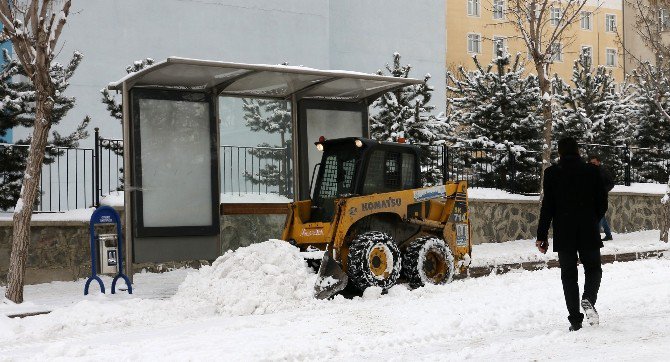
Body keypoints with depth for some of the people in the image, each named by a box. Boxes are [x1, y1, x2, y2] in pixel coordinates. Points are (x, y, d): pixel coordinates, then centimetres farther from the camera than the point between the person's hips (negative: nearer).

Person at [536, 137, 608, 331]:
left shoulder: (552, 173, -4)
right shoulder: (592, 171, 0)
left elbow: (547, 206, -7)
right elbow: (603, 203, 2)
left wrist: (542, 235, -3)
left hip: (563, 234, 0)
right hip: (589, 232, 1)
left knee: (569, 275, 7)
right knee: (593, 268, 17)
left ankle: (575, 319, 3)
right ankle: (588, 299, -11)